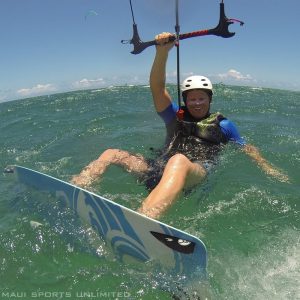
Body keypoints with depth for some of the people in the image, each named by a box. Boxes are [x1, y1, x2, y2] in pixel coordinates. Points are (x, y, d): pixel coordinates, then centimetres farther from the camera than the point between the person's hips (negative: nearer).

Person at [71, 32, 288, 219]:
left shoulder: (223, 124, 23)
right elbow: (157, 87, 10)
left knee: (179, 161, -41)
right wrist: (162, 52, -3)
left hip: (197, 173, -4)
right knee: (111, 154, -9)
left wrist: (268, 169, 13)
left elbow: (247, 148, 28)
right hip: (159, 169, 4)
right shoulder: (176, 116, 23)